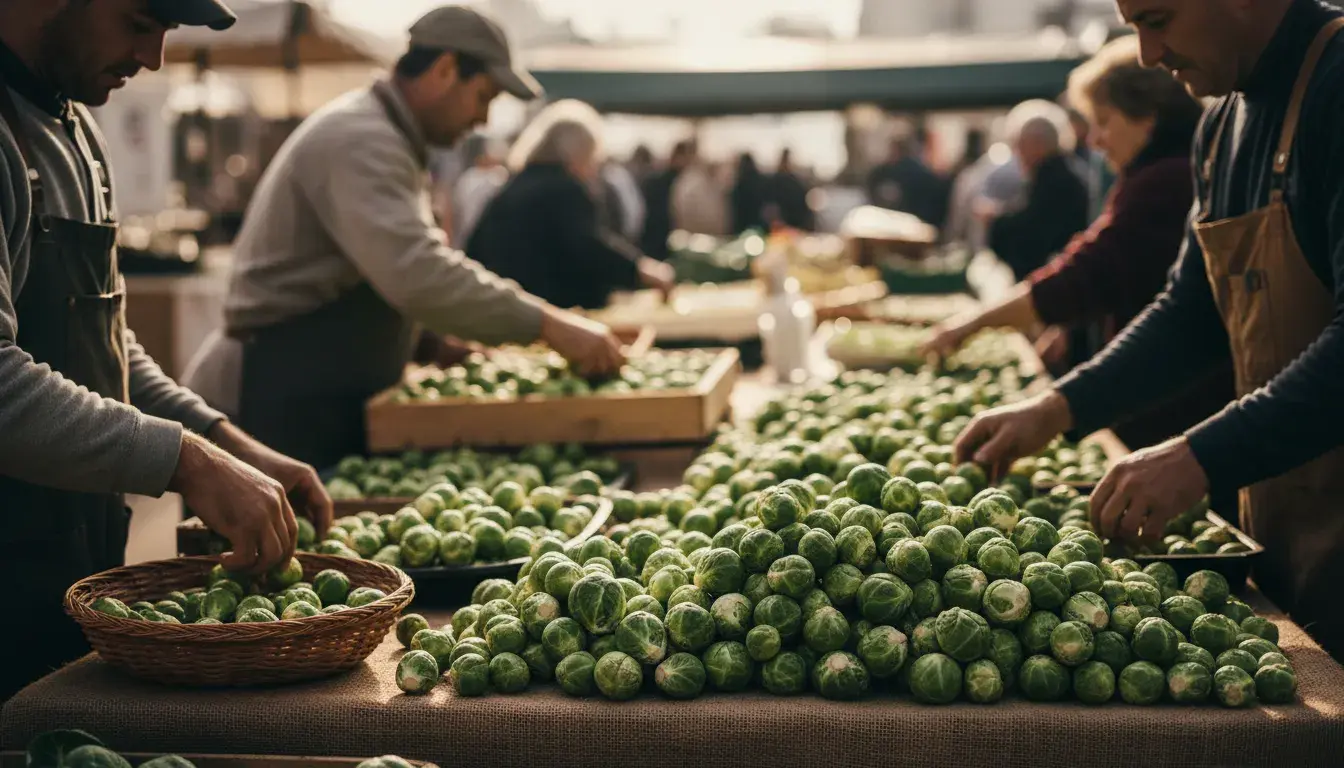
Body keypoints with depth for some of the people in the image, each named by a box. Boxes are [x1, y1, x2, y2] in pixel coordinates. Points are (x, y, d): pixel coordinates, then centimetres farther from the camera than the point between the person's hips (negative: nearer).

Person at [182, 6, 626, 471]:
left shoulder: (375, 136, 17)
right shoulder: (359, 141, -17)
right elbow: (418, 274, -31)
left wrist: (429, 345, 10)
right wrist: (547, 324, -28)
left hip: (318, 405, 10)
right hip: (276, 408, -10)